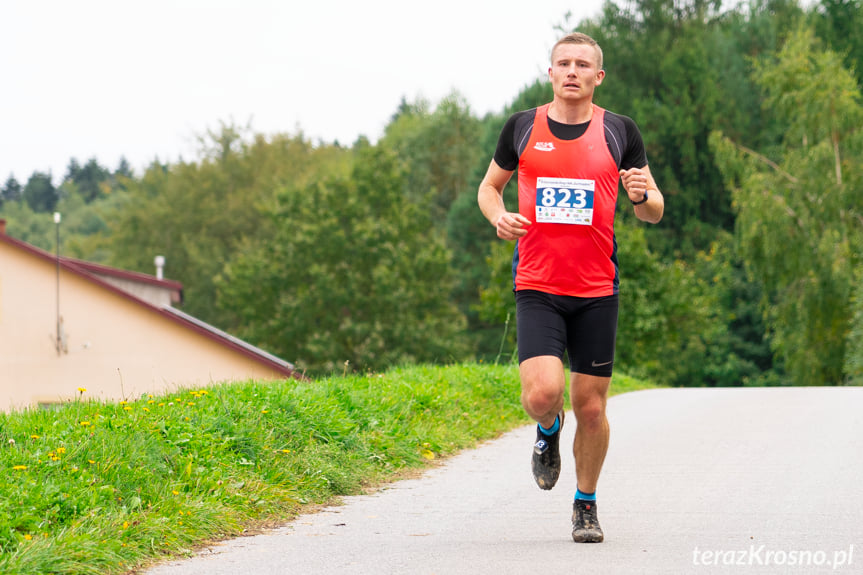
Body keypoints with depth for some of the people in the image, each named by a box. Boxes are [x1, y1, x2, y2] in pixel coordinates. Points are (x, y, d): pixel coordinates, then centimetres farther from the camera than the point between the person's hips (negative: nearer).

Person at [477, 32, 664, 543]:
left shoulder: (620, 132, 4)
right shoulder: (522, 127, 4)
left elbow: (654, 213, 9)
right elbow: (489, 186, 18)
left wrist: (643, 196, -15)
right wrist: (498, 216, -4)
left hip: (597, 290, 1)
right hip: (537, 288, 0)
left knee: (591, 407, 3)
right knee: (542, 394, -18)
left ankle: (587, 505, 25)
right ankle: (548, 433, 20)